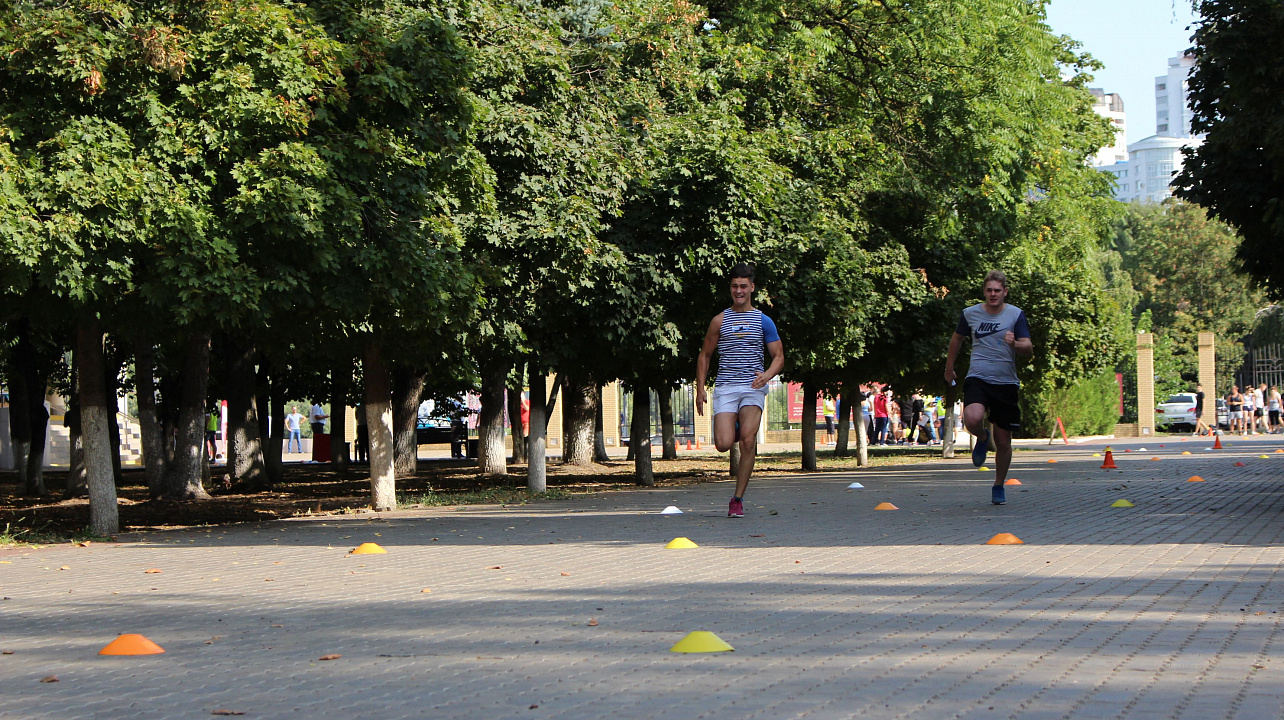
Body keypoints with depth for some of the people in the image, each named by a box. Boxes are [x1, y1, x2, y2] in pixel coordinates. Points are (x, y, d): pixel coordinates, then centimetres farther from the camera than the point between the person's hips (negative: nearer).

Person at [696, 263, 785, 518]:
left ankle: (738, 499, -8)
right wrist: (700, 389, 6)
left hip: (753, 388, 0)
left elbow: (779, 357, 8)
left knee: (748, 441, -16)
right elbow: (704, 356, 15)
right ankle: (733, 429, 25)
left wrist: (767, 375, -14)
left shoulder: (763, 321, 9)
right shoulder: (720, 321, 10)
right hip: (725, 389, 1)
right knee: (723, 444, -14)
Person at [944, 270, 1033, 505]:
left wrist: (1015, 344, -26)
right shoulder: (970, 314, 5)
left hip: (1006, 382, 0)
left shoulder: (1016, 315, 0)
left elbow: (1029, 350, -4)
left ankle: (999, 486, 27)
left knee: (1003, 441, 3)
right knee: (973, 418, -31)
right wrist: (949, 367, 30)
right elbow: (957, 338, 23)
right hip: (978, 379, 0)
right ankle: (982, 439, 6)